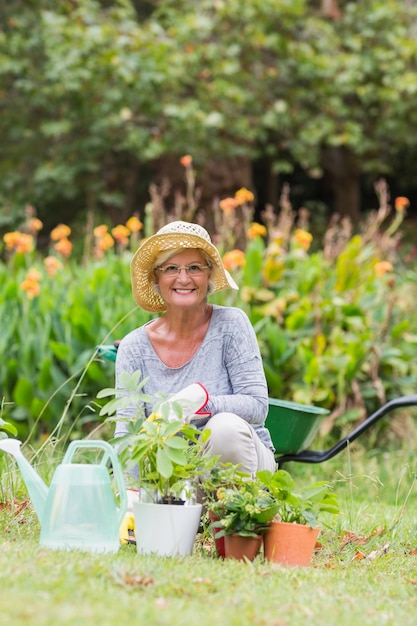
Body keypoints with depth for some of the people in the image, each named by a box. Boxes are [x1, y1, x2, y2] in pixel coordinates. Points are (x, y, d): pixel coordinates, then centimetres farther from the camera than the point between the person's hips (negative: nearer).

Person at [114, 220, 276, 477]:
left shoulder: (231, 324, -8)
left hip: (241, 462, -1)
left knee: (226, 426, -33)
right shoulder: (134, 347, -2)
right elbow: (126, 431, -8)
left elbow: (257, 406, -14)